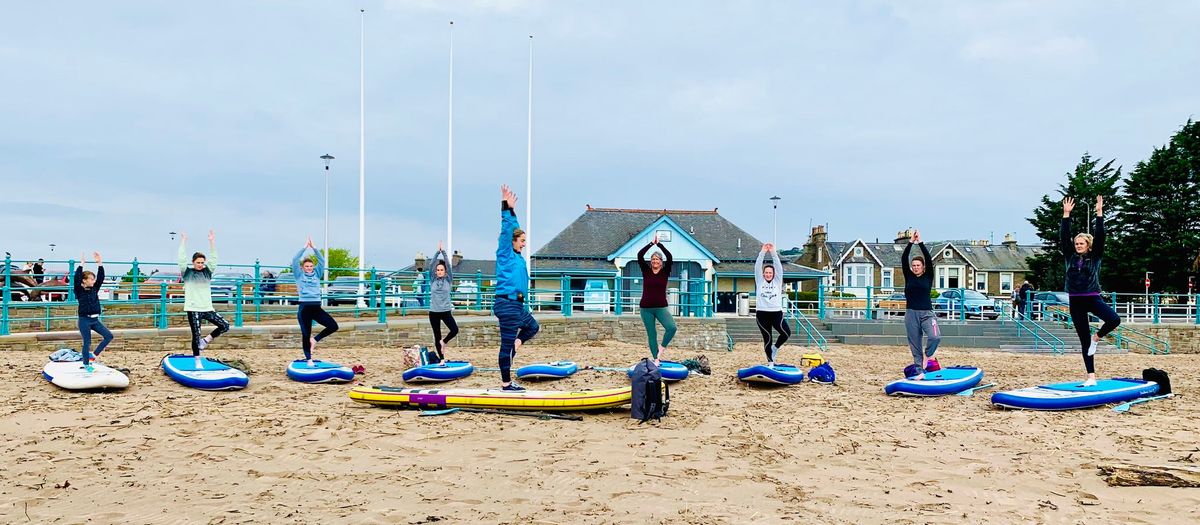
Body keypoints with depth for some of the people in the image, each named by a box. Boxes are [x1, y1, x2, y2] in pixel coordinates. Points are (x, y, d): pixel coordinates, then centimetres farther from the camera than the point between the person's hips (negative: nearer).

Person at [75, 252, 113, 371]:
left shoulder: (95, 289, 8)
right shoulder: (79, 290, -6)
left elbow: (101, 277, 3)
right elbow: (76, 279, -21)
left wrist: (99, 263, -5)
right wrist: (81, 264, -25)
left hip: (95, 320, 5)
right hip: (84, 320, -5)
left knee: (109, 336, -5)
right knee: (87, 343, 1)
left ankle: (96, 353, 10)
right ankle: (86, 364, 15)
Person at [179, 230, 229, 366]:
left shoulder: (207, 272, 9)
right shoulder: (187, 272, 1)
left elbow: (213, 258, 2)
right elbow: (182, 259, -9)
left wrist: (212, 241, -5)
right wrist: (183, 242, -11)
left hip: (207, 308, 4)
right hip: (193, 309, -4)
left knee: (225, 326, -6)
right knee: (196, 336, -1)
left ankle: (205, 340, 13)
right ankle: (198, 362, 10)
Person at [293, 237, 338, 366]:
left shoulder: (317, 274, 13)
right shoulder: (299, 275, 6)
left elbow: (322, 261, 4)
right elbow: (295, 261, -7)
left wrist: (314, 247, -4)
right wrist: (305, 247, -10)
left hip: (316, 307, 3)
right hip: (304, 308, -3)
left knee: (333, 326, -9)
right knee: (306, 334, 0)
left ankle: (315, 339, 11)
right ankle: (309, 359, 11)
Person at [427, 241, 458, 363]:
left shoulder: (448, 280, 1)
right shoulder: (433, 280, 3)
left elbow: (448, 265, -8)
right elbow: (431, 266, -7)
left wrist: (443, 251, -9)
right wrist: (437, 252, -11)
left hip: (446, 311, -1)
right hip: (434, 312, 1)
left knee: (455, 330, -20)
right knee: (437, 336, 5)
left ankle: (444, 341, 9)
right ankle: (441, 359, 16)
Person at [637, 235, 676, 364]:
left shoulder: (665, 272, 3)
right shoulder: (646, 271, 4)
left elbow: (670, 257, -12)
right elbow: (639, 255, -7)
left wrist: (659, 244, -9)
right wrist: (651, 243, -6)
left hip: (661, 307, -1)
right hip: (646, 308, 1)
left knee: (671, 327, -23)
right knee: (651, 334, 5)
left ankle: (662, 346, 2)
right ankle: (656, 359, 15)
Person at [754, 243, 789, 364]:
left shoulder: (777, 281, 9)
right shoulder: (759, 281, 8)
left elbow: (779, 267, 0)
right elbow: (757, 267, -2)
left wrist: (773, 253, -8)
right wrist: (762, 253, -9)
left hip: (776, 313, 1)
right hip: (762, 313, -1)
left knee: (787, 333, -14)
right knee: (767, 338, 2)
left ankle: (775, 347, 13)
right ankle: (770, 362, 12)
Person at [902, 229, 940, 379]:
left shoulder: (928, 277, 3)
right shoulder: (909, 277, 6)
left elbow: (929, 260, -9)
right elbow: (903, 260, -5)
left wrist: (920, 243, -12)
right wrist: (910, 242, -11)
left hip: (927, 313, -2)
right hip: (911, 314, 2)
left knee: (935, 336, -24)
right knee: (915, 345, 4)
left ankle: (927, 356, 3)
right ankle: (920, 371, 12)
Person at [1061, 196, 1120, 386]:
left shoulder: (1095, 257, 3)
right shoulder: (1070, 257, 7)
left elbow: (1100, 236, -7)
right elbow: (1063, 236, 0)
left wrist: (1099, 213, -11)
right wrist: (1066, 214, -4)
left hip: (1093, 298, -2)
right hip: (1075, 301, 2)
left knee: (1114, 319, -29)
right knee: (1084, 341, 4)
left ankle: (1097, 337, 3)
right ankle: (1091, 377, 8)